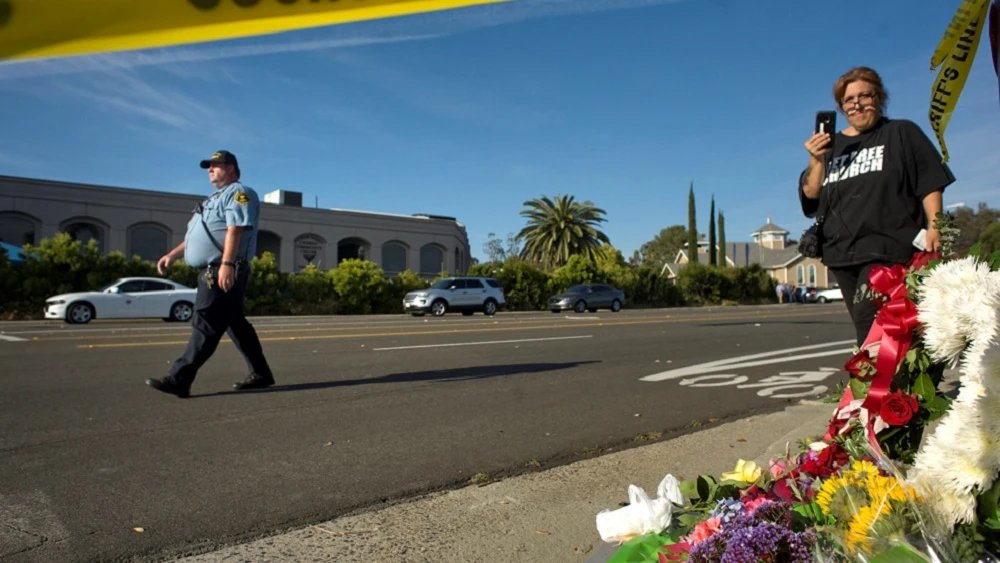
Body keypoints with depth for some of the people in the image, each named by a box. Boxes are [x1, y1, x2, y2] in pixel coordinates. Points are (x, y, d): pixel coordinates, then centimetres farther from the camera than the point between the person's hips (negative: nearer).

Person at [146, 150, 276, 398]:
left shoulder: (239, 193, -5)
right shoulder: (215, 199, 27)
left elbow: (235, 230, -19)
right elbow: (196, 236, 30)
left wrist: (227, 264, -29)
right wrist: (172, 255, 20)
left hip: (224, 273, -10)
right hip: (211, 273, 11)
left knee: (205, 326, -10)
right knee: (236, 324, 11)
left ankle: (179, 380, -10)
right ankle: (261, 374, 16)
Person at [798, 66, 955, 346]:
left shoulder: (902, 133, 8)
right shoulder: (831, 145, 16)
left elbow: (930, 183, 3)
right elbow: (810, 196, 9)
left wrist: (934, 226, -9)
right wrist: (816, 161, -7)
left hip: (887, 246, -4)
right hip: (842, 252, 4)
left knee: (869, 316, -21)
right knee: (864, 326, 9)